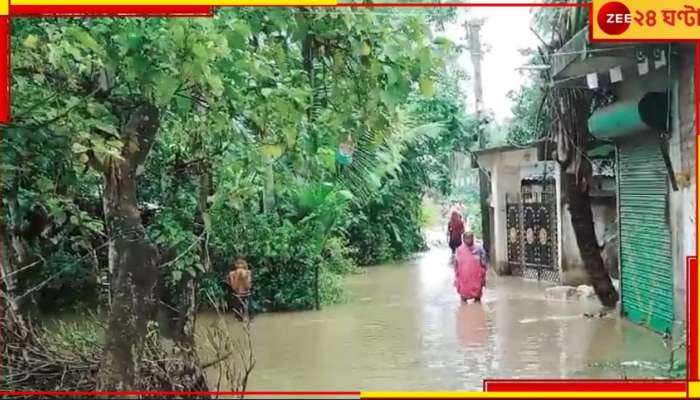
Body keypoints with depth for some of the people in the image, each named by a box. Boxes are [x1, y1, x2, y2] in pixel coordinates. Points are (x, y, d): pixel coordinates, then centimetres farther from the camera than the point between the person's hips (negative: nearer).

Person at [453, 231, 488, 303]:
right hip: (463, 279, 0)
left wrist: (483, 277, -2)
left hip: (476, 278, 0)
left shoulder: (479, 249, -3)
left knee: (477, 296, 7)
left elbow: (483, 264, 0)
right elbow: (456, 265, 3)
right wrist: (456, 278, 1)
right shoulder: (459, 250, -2)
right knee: (464, 294, 6)